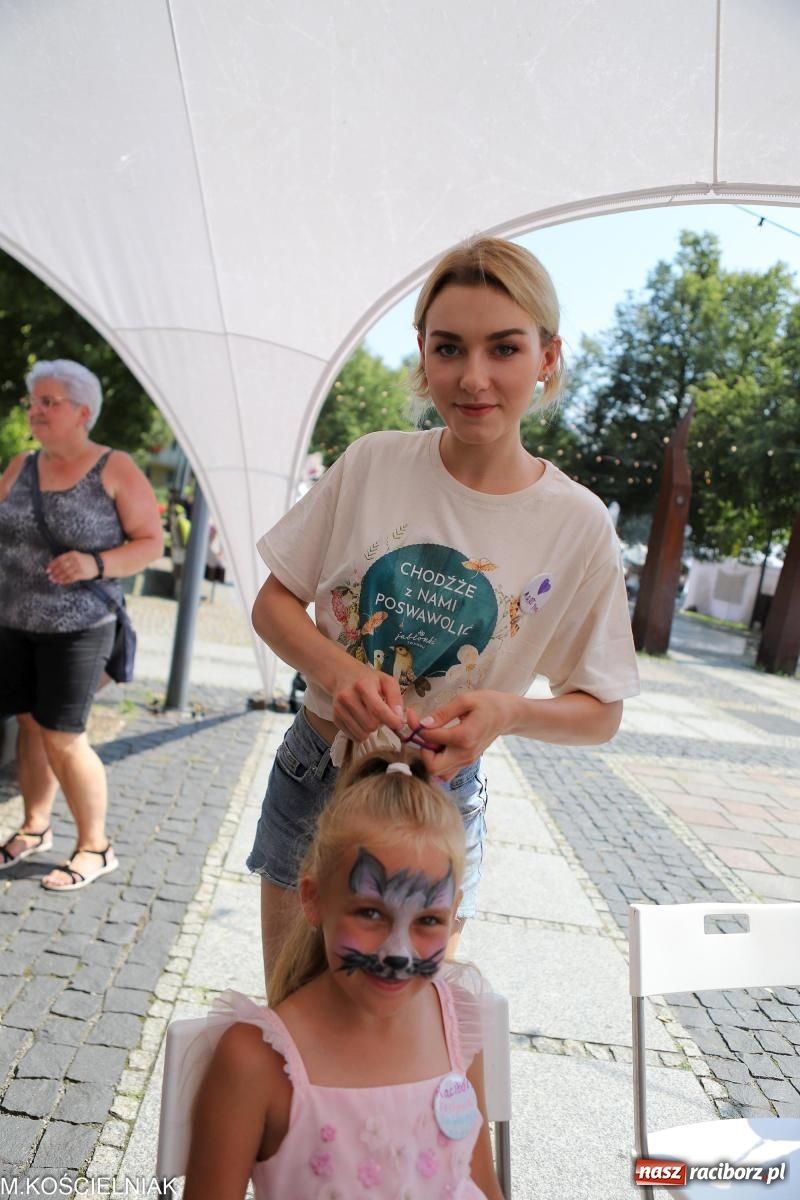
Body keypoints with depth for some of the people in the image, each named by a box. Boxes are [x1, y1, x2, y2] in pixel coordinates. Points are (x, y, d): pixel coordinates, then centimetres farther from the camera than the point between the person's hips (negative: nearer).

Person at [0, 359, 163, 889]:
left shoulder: (116, 469, -7)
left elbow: (152, 542, -8)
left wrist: (95, 563, -23)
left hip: (78, 628, -5)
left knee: (63, 739, -3)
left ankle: (96, 847, 14)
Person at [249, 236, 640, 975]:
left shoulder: (579, 526, -12)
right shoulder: (371, 463, -9)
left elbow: (600, 713, -5)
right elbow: (273, 605, -2)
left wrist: (509, 711, -25)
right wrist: (336, 670, -22)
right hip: (312, 771, 2)